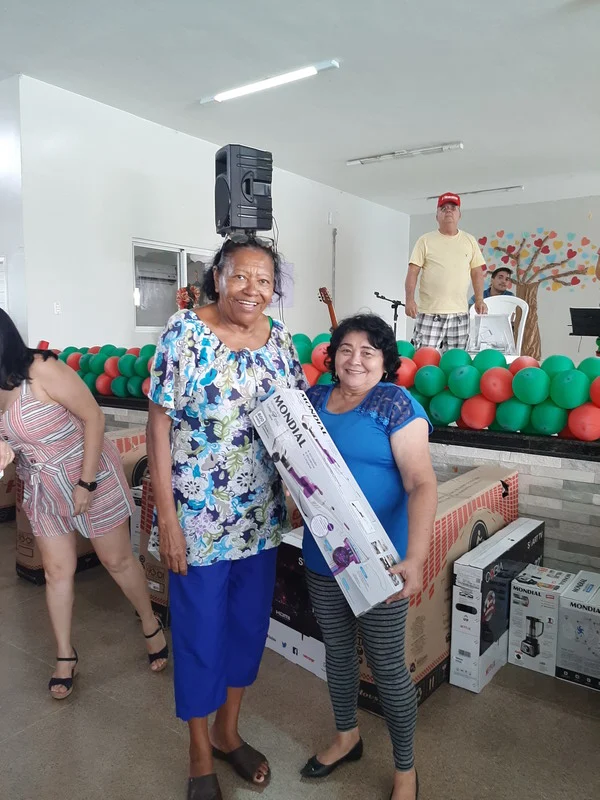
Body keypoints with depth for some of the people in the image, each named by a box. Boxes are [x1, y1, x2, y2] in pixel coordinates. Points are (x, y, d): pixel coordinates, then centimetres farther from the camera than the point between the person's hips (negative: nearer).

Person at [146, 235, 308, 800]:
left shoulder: (280, 338, 1)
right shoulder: (186, 332, -12)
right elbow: (159, 425, -12)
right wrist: (166, 518, -14)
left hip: (261, 515, 5)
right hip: (199, 516, -4)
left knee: (250, 624, 19)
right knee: (200, 632, 11)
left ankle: (227, 731, 45)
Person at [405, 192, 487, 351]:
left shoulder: (469, 240, 13)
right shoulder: (425, 240, 4)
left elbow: (477, 273, 15)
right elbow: (413, 272, -1)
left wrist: (479, 300, 3)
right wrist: (410, 299, -14)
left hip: (459, 314, 3)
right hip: (429, 314, -3)